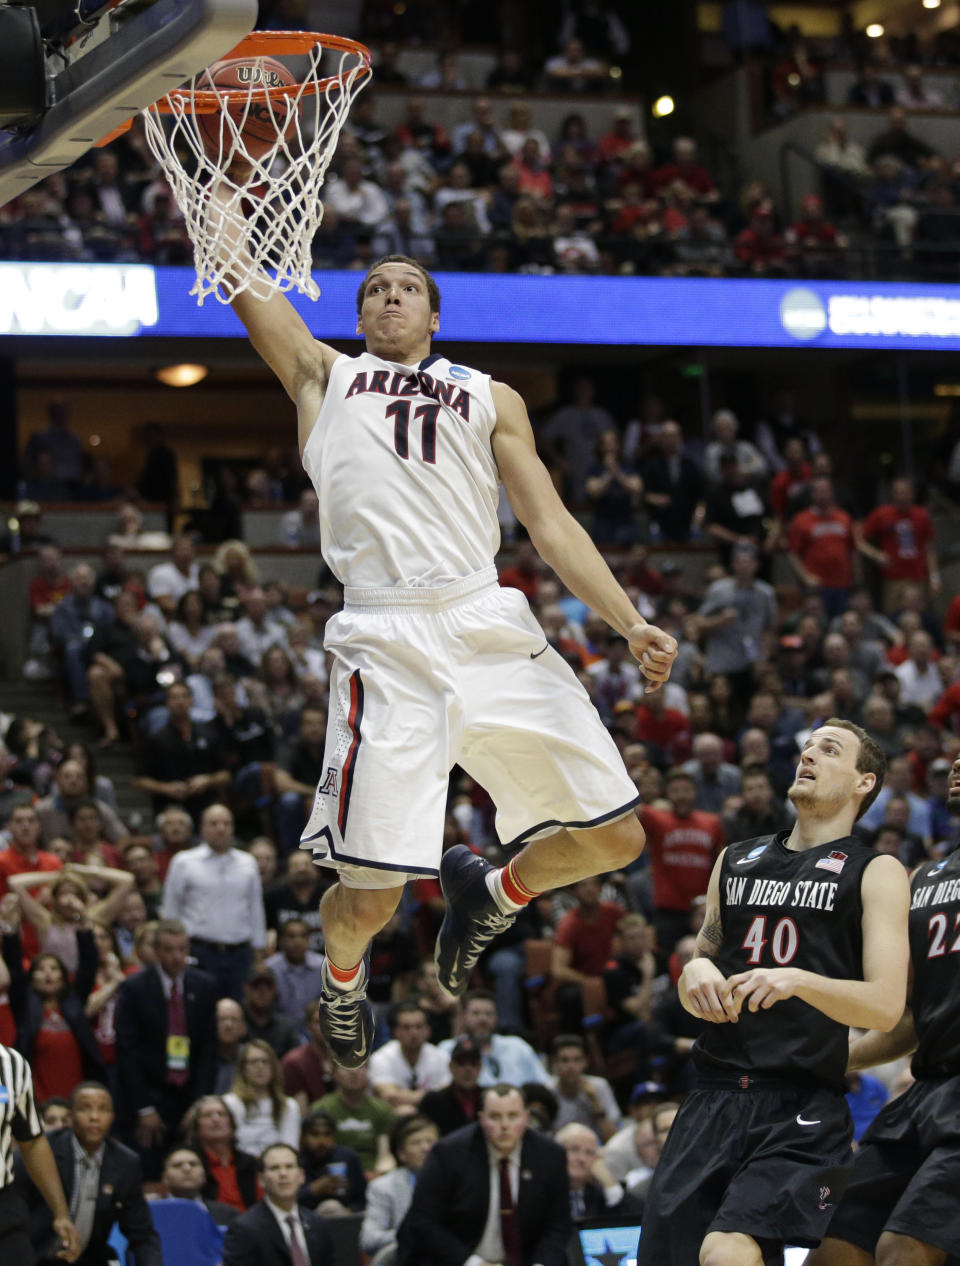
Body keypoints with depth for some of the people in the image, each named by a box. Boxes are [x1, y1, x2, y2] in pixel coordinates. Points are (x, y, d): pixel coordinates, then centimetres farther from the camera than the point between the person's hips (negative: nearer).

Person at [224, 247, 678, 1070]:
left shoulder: (492, 399, 22)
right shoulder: (324, 375, 19)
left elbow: (551, 524, 15)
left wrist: (631, 623, 4)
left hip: (491, 630, 3)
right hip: (386, 640, -3)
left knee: (615, 838, -1)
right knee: (371, 897, -8)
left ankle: (492, 894, 29)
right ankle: (344, 974, 29)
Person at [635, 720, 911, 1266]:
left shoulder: (876, 873, 3)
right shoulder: (735, 860, 19)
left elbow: (886, 1006, -7)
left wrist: (799, 981, -23)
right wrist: (696, 972, -1)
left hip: (801, 1110, -6)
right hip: (715, 1099, 6)